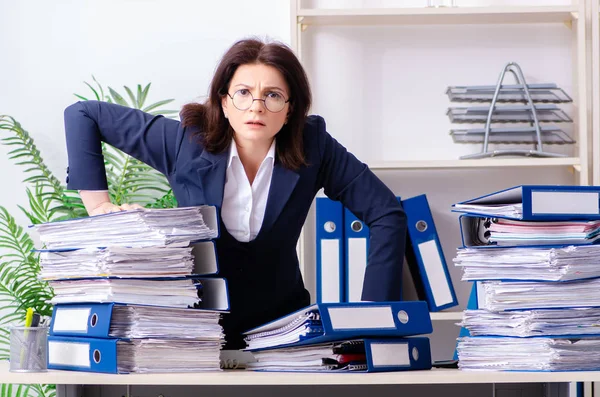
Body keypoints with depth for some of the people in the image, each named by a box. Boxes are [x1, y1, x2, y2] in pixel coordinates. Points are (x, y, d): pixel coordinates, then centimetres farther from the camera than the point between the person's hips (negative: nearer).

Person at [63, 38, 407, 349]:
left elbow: (387, 214, -7)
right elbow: (83, 115, -3)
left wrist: (374, 313, -14)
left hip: (280, 323, 0)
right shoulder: (186, 141, -10)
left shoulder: (313, 146, -10)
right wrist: (97, 203, -10)